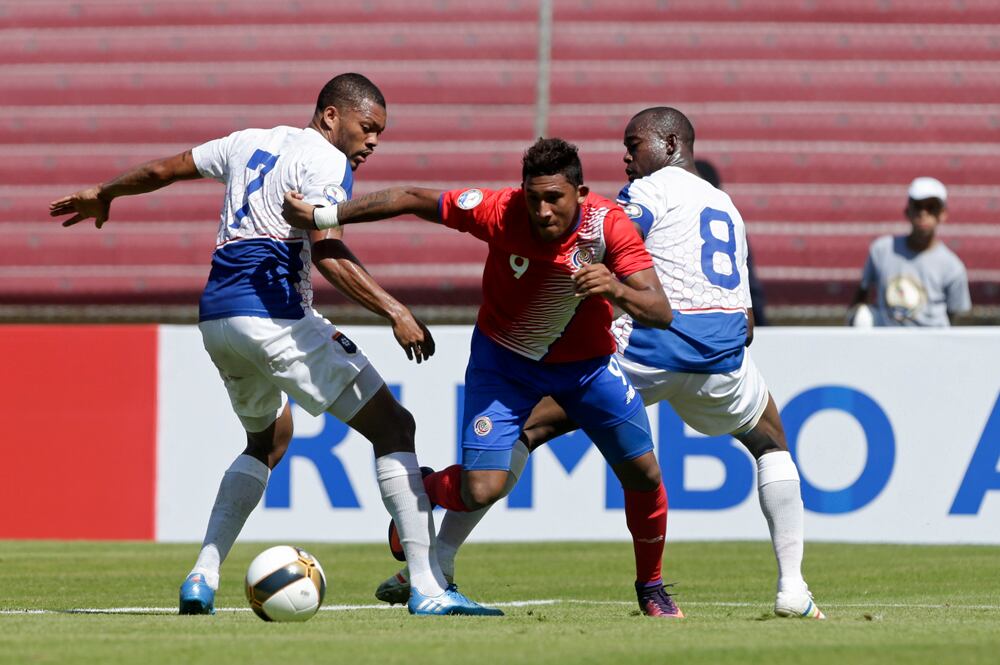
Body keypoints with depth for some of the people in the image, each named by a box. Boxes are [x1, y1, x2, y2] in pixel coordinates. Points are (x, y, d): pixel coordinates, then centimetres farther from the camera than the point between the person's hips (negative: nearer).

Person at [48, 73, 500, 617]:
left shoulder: (250, 143, 21)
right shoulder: (327, 161, -3)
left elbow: (160, 170, 32)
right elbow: (328, 253, -17)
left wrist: (103, 195, 49)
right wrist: (395, 313, -21)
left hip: (215, 317, 8)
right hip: (271, 312, -8)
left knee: (269, 438, 31)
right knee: (393, 427, -6)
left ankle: (203, 578, 19)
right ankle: (426, 587, -17)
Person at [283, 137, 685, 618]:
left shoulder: (608, 225, -27)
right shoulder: (500, 212, -28)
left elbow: (661, 313, -31)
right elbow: (412, 200, -16)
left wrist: (617, 290, -52)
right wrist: (323, 216, -16)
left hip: (587, 362, 2)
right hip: (504, 360, -2)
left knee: (644, 474, -1)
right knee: (481, 490, -15)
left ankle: (650, 588, 27)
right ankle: (423, 489, 23)